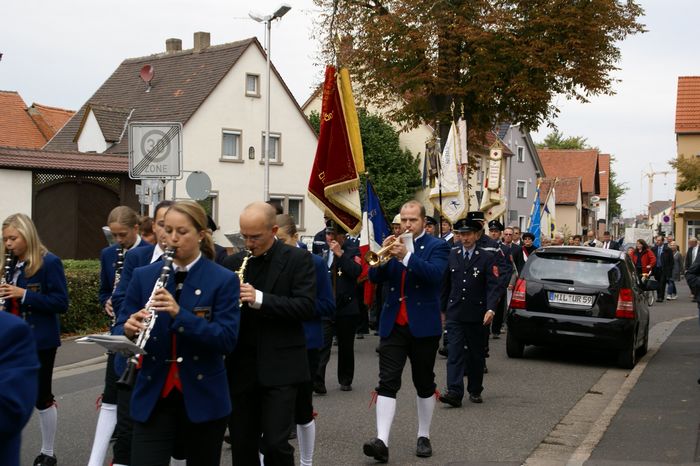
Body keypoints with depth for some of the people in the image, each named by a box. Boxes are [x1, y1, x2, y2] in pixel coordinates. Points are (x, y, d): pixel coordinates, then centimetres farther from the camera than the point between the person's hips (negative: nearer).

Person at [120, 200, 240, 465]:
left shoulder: (223, 280, -5)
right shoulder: (143, 276, 4)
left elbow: (227, 339, -14)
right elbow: (123, 329, 5)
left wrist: (179, 313, -26)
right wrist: (129, 330, -20)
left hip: (203, 398, -1)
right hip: (152, 396, 2)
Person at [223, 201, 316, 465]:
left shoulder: (298, 260, -3)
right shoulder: (233, 263, 10)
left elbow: (306, 306, -14)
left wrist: (260, 299, -22)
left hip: (279, 366, -4)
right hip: (241, 366, 4)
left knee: (275, 443, -7)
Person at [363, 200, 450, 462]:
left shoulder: (437, 247, -2)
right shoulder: (394, 245, 10)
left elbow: (435, 273, -21)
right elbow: (375, 277, 2)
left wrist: (405, 256, -30)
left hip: (423, 325, -3)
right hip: (393, 325, 3)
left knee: (424, 384, 10)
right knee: (387, 383, -7)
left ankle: (424, 436, 23)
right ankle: (382, 440, -13)